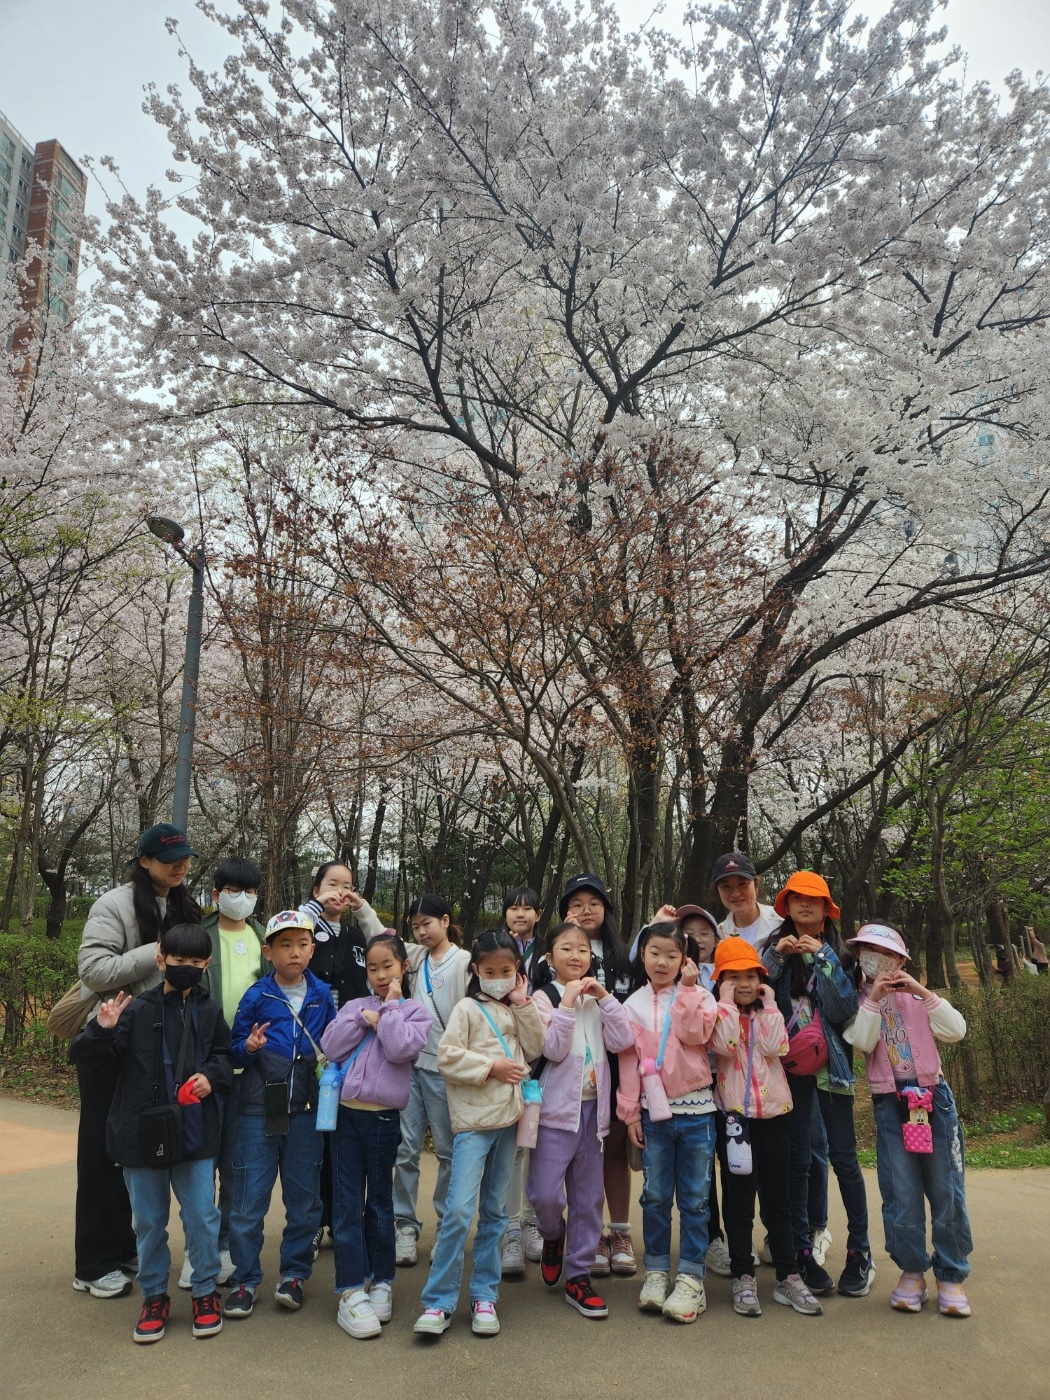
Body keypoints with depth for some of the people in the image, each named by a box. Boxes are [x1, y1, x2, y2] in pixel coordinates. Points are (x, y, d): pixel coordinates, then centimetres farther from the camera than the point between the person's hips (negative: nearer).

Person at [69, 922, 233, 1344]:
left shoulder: (210, 1012, 0)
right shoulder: (137, 1010, -8)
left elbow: (225, 1056, 12)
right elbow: (82, 1054, -6)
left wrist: (212, 1076, -9)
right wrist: (102, 1030, -26)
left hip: (196, 1134, 1)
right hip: (142, 1134, -1)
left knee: (202, 1218, 7)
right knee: (149, 1222, 13)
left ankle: (205, 1292, 26)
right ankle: (154, 1295, 32)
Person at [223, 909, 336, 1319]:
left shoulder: (322, 995, 3)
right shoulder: (256, 996, -4)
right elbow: (235, 1050, 2)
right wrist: (248, 1047, -18)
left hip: (306, 1111, 2)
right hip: (259, 1111, -2)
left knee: (304, 1197, 10)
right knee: (249, 1200, 3)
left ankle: (294, 1274, 27)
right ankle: (245, 1279, 20)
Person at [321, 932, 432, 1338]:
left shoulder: (414, 1012, 0)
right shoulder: (354, 1006, 9)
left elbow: (401, 1049, -18)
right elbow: (330, 1047, -4)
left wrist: (389, 1008, -10)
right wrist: (364, 1018, -11)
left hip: (383, 1117, -2)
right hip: (346, 1113, 2)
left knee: (380, 1203, 11)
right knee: (347, 1204, 1)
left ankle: (381, 1282, 26)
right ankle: (351, 1291, 7)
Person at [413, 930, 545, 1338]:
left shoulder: (518, 1009, 13)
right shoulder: (468, 1009, -4)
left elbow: (535, 1048, 2)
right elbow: (447, 1055, -13)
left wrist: (524, 1005, -4)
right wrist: (491, 1067, -15)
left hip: (507, 1118, 5)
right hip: (473, 1119, -5)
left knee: (495, 1212, 12)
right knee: (459, 1209, -11)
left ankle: (484, 1296, 22)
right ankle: (438, 1302, 0)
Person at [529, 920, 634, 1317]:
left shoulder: (597, 999, 8)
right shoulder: (545, 997, -4)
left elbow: (622, 1042, -6)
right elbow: (553, 1049, -17)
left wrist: (604, 997, -11)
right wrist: (567, 1002, -19)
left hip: (592, 1107, 4)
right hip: (556, 1108, -4)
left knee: (589, 1196, 9)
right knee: (545, 1193, -8)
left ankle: (578, 1275, 22)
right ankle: (553, 1236, 25)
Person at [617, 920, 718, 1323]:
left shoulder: (697, 996, -1)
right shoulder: (634, 1004, 3)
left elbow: (695, 1034, -19)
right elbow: (629, 1060, 4)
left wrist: (686, 988, -17)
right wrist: (630, 1112, 1)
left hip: (695, 1110, -1)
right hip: (653, 1112, 2)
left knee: (694, 1199, 5)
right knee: (655, 1196, 9)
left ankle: (691, 1279, 14)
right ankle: (656, 1272, 23)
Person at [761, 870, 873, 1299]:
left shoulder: (839, 951, 3)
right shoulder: (776, 947, 6)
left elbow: (847, 1007, -10)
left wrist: (822, 956, -15)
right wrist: (775, 955, -15)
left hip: (830, 1061, -1)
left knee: (843, 1156, 1)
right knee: (796, 1159, 5)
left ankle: (859, 1252, 15)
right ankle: (802, 1251, 16)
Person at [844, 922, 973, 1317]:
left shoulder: (918, 997, 7)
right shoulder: (859, 1001, 5)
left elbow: (956, 1031, -7)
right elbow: (862, 1042, -12)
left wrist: (922, 992, -14)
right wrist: (874, 998, -18)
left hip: (934, 1097, 1)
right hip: (890, 1105, -1)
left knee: (947, 1190, 3)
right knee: (901, 1192, 0)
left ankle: (951, 1275, 17)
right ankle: (911, 1271, 17)